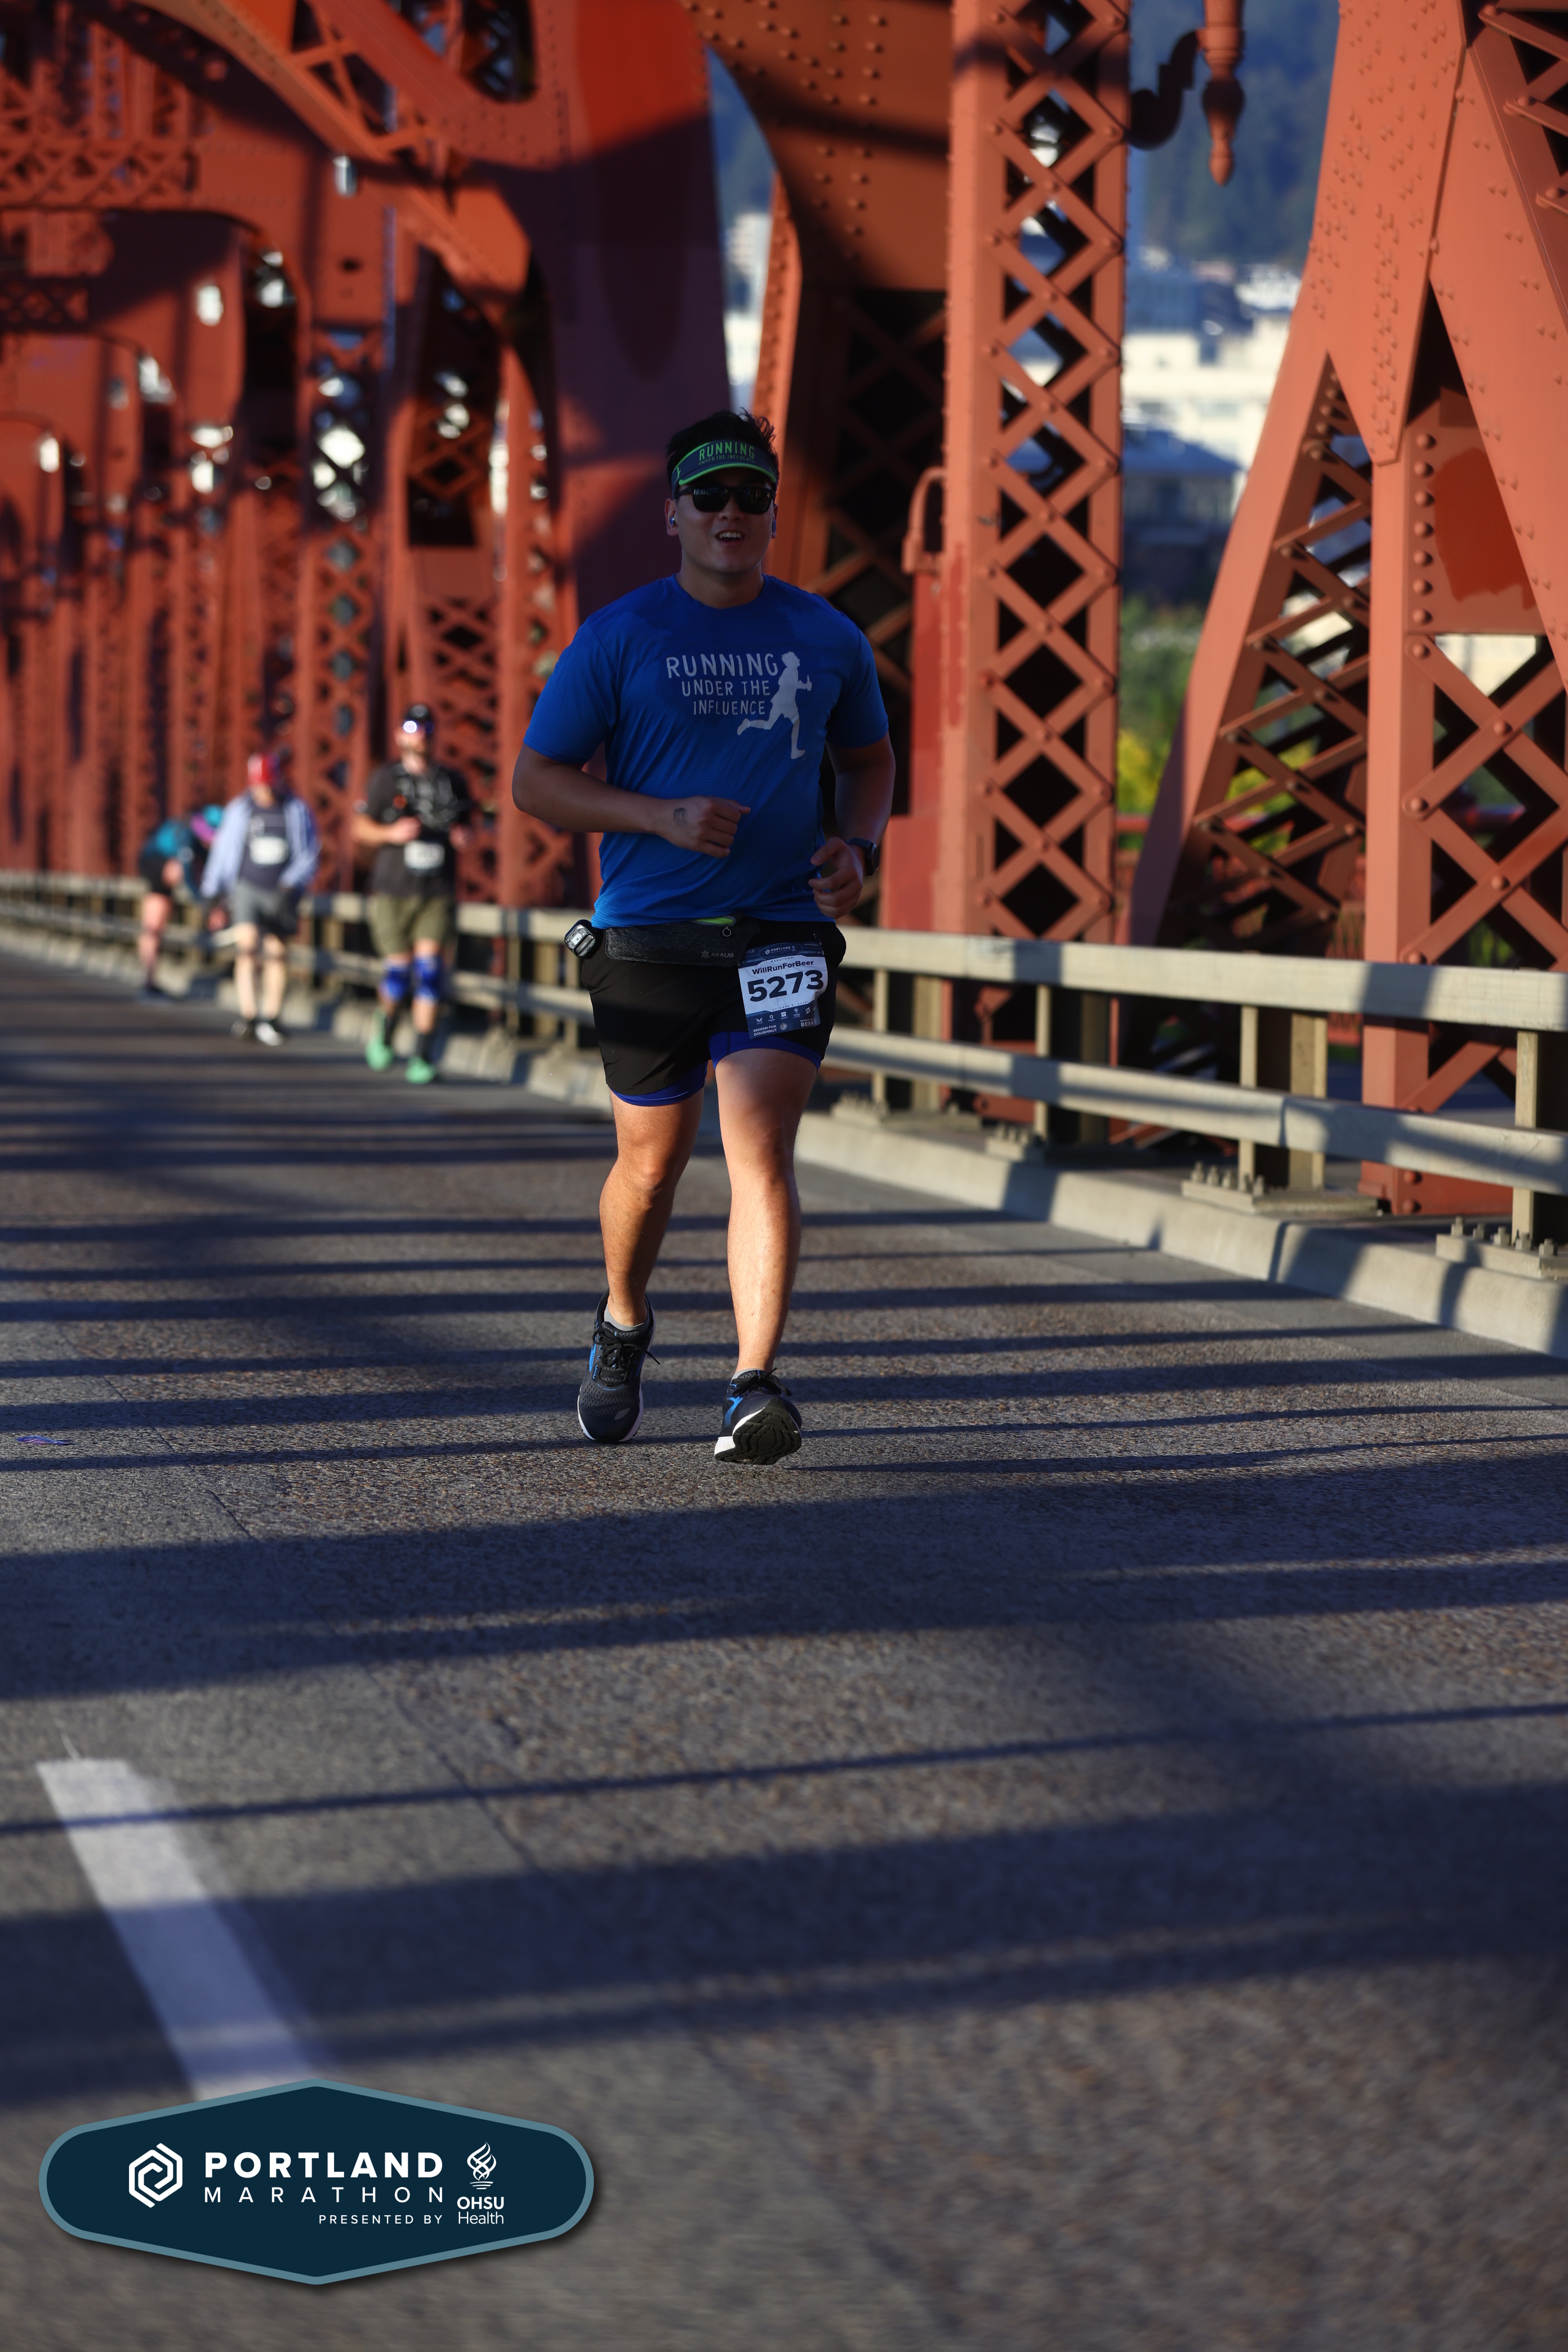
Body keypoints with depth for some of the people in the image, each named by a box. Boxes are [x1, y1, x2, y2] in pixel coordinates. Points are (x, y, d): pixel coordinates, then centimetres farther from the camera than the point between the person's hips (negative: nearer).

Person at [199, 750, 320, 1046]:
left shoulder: (297, 810, -1)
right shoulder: (239, 810, 1)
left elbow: (308, 855, -1)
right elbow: (222, 851, 10)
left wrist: (289, 888, -14)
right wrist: (212, 893, 10)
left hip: (282, 894, 1)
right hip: (247, 888, -1)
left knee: (277, 954, 6)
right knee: (245, 945, -19)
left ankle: (272, 1017, 19)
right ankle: (247, 1016, -21)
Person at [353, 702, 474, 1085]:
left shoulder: (451, 781, 9)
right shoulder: (386, 778, 1)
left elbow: (464, 824, 21)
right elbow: (361, 829, 4)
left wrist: (464, 837, -2)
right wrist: (391, 834, -14)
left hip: (437, 891, 1)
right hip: (393, 890, -1)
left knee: (429, 965, -11)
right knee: (399, 967, 2)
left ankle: (424, 1057, -10)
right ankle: (384, 1030, 33)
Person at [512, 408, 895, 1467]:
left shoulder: (828, 640, 8)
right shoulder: (618, 637, 0)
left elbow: (870, 757, 23)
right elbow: (535, 779, 0)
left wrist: (857, 845, 2)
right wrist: (663, 817, -14)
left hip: (784, 933, 0)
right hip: (648, 935, 0)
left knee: (762, 1151, -15)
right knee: (651, 1161, 11)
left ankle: (756, 1388, -18)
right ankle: (624, 1326, 39)